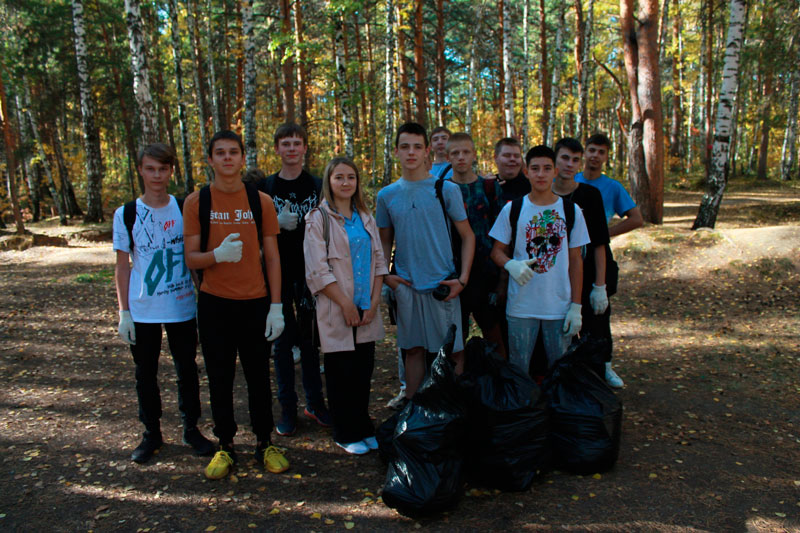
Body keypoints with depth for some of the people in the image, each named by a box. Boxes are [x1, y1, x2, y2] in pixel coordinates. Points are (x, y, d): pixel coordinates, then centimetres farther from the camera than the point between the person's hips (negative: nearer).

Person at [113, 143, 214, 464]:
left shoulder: (185, 209, 1)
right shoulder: (126, 214, -1)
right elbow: (123, 266, 1)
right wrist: (123, 312, -2)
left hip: (183, 307, 0)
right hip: (142, 311, 0)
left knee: (187, 370, 10)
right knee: (145, 373, 10)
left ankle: (191, 428, 26)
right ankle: (151, 433, 27)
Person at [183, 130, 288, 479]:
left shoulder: (261, 201, 2)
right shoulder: (196, 202, 0)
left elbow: (272, 257, 3)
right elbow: (191, 259, 0)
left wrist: (276, 306, -3)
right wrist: (218, 255, -22)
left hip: (255, 302, 0)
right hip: (214, 304, 0)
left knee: (258, 375, 8)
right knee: (220, 378, 8)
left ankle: (264, 443, 24)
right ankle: (225, 446, 24)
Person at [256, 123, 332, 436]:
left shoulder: (318, 186, 6)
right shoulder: (265, 187, 3)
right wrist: (278, 223, -14)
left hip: (310, 272, 1)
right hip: (279, 274, 0)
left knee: (310, 340, 10)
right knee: (283, 342, 6)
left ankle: (315, 403, 24)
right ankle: (287, 408, 18)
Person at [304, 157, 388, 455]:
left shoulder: (365, 218, 12)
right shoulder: (318, 219, -4)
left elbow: (379, 261, 10)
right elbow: (318, 271, -10)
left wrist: (373, 303, -1)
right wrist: (346, 305, -12)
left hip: (367, 311, 5)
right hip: (336, 311, -4)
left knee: (364, 369, 10)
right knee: (341, 372, 4)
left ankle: (363, 427, 26)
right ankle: (346, 434, 19)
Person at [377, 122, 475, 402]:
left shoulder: (446, 189, -2)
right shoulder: (386, 195, 6)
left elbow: (467, 236, 1)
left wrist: (462, 278, -8)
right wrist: (384, 274, 1)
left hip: (442, 285, -2)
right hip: (406, 285, 2)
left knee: (454, 350, 4)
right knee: (413, 350, 12)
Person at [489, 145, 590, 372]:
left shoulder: (571, 211, 4)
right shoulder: (512, 209, 1)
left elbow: (575, 260, 5)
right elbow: (497, 251, 5)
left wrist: (576, 306, 1)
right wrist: (511, 265, -18)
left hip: (560, 307, 1)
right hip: (521, 307, -1)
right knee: (517, 372, 6)